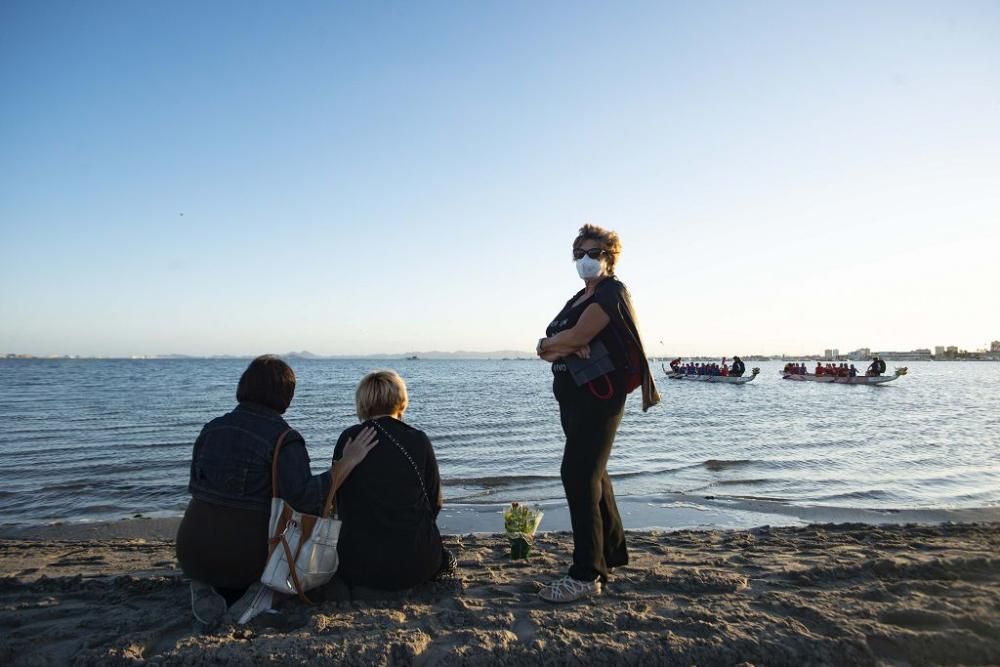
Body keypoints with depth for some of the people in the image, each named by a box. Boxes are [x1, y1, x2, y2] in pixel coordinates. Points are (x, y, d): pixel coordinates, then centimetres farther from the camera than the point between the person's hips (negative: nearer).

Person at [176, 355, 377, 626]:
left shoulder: (213, 428, 1)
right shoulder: (284, 438, -16)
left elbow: (197, 487, 10)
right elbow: (305, 497, -29)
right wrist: (348, 461, -22)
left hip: (191, 552, 4)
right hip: (244, 559, -4)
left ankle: (210, 588, 11)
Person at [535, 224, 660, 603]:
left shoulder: (612, 292, -7)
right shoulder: (578, 299, 20)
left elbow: (575, 336, -20)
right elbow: (546, 348, 8)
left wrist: (553, 344, 0)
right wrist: (569, 345, -13)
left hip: (599, 396, -9)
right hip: (574, 397, 9)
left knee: (579, 475, -13)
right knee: (592, 473, 15)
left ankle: (587, 574, -7)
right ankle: (612, 551, 30)